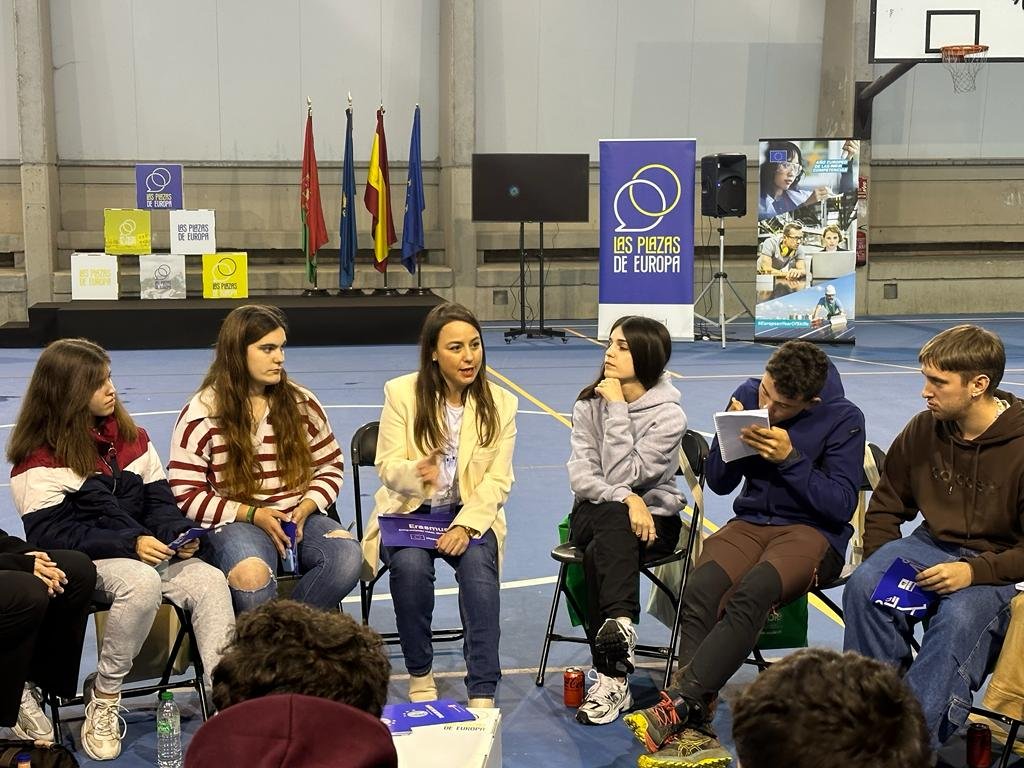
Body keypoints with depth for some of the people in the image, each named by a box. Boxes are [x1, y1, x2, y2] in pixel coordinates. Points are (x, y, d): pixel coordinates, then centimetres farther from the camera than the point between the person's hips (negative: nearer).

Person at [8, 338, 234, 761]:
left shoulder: (131, 437, 13)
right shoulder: (40, 458, -5)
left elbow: (159, 498, 13)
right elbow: (49, 533, -12)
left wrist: (177, 533, -11)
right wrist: (130, 543, -21)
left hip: (149, 550, 5)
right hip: (84, 561, -5)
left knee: (210, 581, -23)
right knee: (143, 583, -37)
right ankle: (103, 699, -17)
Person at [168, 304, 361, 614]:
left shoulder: (303, 403, 10)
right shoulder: (202, 414, -1)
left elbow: (330, 467, 16)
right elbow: (185, 494, -2)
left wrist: (304, 509, -5)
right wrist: (253, 514, -12)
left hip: (298, 518, 4)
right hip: (233, 523, -3)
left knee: (347, 557, -28)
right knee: (251, 576, -38)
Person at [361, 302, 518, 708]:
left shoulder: (501, 404, 0)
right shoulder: (401, 393, -4)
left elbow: (497, 480, -4)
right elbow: (387, 467, -7)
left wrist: (465, 526, -21)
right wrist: (416, 473, -31)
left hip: (471, 514, 1)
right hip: (409, 511, 0)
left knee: (478, 561, -31)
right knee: (410, 564, -32)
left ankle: (482, 694, -27)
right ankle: (420, 675, -10)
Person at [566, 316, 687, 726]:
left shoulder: (669, 415, -9)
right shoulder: (589, 404, 3)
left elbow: (623, 474, -19)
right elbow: (580, 476, -6)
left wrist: (617, 408, -18)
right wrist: (625, 499, -24)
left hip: (652, 516, -2)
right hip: (594, 513, 2)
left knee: (600, 555, -35)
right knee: (613, 520, -36)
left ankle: (610, 677, -39)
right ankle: (620, 623, -49)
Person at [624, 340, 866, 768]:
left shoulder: (844, 419, -6)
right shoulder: (748, 395, 4)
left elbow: (841, 505, -10)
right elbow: (719, 483, 9)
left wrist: (790, 459, -20)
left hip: (813, 531, -3)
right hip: (751, 522, 3)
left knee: (751, 594, -37)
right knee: (699, 591, -31)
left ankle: (677, 706, -38)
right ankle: (694, 728, -36)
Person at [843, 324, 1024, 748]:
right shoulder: (923, 430, 0)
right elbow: (885, 509, 13)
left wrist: (975, 572, -26)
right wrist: (881, 564, -3)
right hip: (931, 545, 5)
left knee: (959, 617, -35)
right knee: (863, 588, -24)